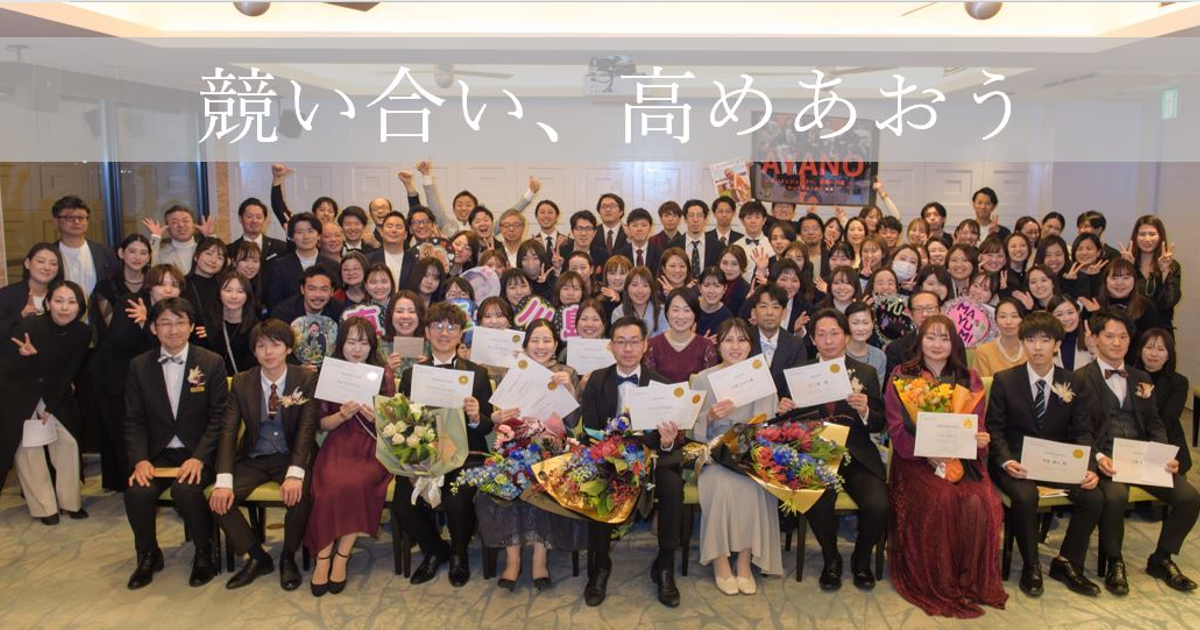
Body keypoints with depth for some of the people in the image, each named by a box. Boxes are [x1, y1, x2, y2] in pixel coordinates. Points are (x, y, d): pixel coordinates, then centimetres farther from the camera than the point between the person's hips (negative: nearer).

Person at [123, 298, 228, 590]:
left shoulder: (212, 363, -1)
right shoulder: (139, 366, 7)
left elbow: (219, 417, -5)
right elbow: (134, 420, 5)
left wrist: (198, 458, -17)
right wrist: (140, 459, -12)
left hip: (198, 453, -3)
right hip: (158, 454, 3)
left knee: (185, 490, -31)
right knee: (137, 492, -25)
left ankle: (204, 554, -2)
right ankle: (148, 555, 6)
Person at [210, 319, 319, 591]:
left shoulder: (307, 379, -8)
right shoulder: (241, 382, -1)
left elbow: (307, 428, -15)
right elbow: (228, 430, -8)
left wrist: (295, 474, -31)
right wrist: (223, 480, -22)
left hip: (291, 457, -3)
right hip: (253, 458, 3)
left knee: (301, 494, -32)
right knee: (218, 498, -21)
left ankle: (288, 558, -2)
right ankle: (257, 557, 2)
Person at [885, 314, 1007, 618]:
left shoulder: (969, 378, 13)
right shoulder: (902, 375, 5)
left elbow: (978, 425, 10)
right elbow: (897, 428, -2)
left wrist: (980, 439, -15)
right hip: (916, 457, -2)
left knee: (978, 503, -27)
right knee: (942, 500, -31)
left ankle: (973, 580, -7)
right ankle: (938, 582, -14)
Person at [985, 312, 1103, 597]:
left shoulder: (1073, 383, 5)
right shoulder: (1004, 380, -2)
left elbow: (1083, 432, 3)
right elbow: (994, 427, -3)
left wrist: (1089, 468, -15)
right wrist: (1006, 461, -21)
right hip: (1016, 461, -3)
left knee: (1093, 497, -21)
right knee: (1025, 496, -33)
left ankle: (1067, 563, 3)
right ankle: (1031, 567, -8)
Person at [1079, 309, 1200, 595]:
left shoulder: (1141, 379, 20)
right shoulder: (1081, 378, 1)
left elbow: (1154, 424, 17)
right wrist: (1097, 457, -21)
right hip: (1105, 458, -6)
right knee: (1115, 495, -34)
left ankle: (1161, 559, 10)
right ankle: (1114, 563, -8)